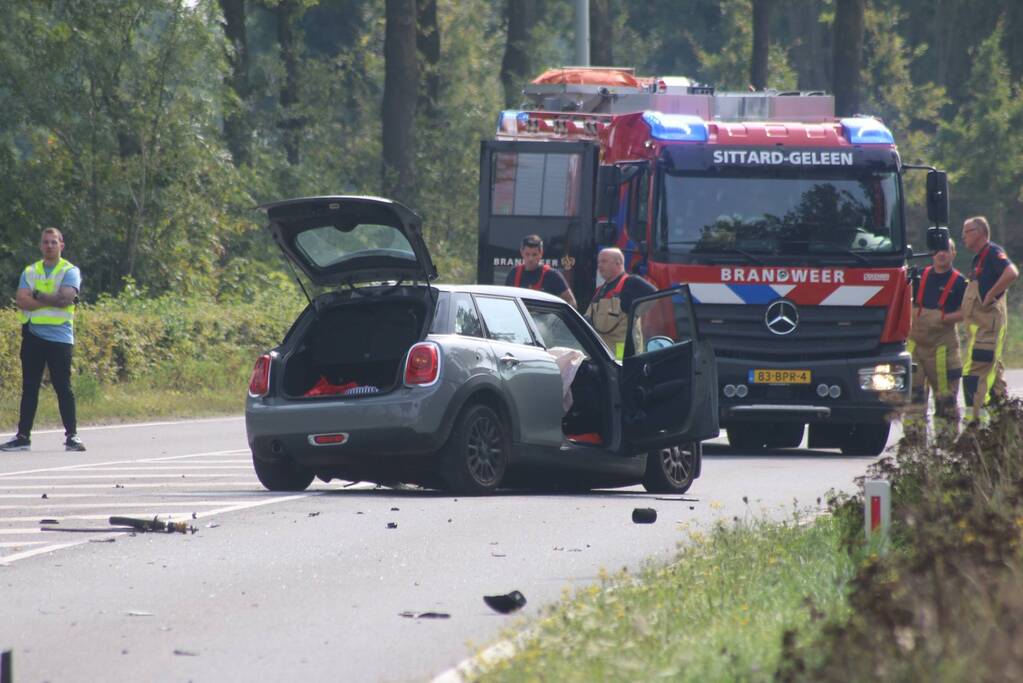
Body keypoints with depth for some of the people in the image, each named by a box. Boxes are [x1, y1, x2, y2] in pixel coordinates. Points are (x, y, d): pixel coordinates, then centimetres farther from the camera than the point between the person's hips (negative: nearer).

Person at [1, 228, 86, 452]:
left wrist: (37, 295, -6)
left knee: (63, 387, -5)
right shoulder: (30, 272, 13)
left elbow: (66, 298, -15)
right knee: (29, 388, 6)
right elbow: (22, 300, -3)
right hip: (33, 336, 4)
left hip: (59, 338, -4)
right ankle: (23, 436, 9)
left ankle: (71, 436, 0)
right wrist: (53, 300, -11)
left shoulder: (70, 272, 2)